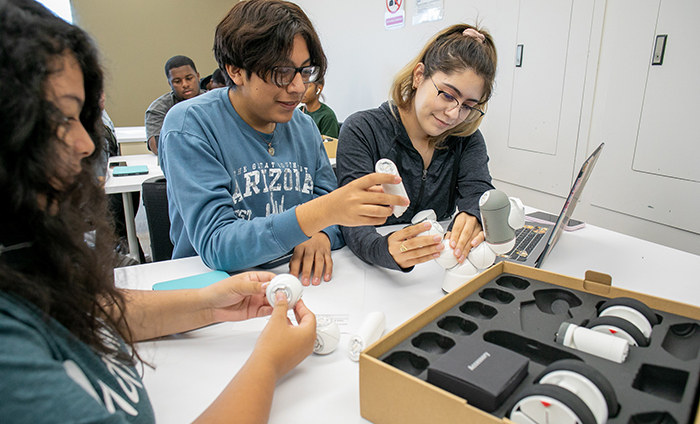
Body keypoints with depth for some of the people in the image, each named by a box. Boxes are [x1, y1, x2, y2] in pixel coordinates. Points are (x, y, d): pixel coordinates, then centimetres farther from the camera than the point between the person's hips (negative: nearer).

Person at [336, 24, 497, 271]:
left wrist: (471, 219, -35)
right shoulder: (361, 131, -9)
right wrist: (386, 250, -41)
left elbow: (479, 192, -11)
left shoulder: (467, 138, 4)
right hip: (376, 276, -2)